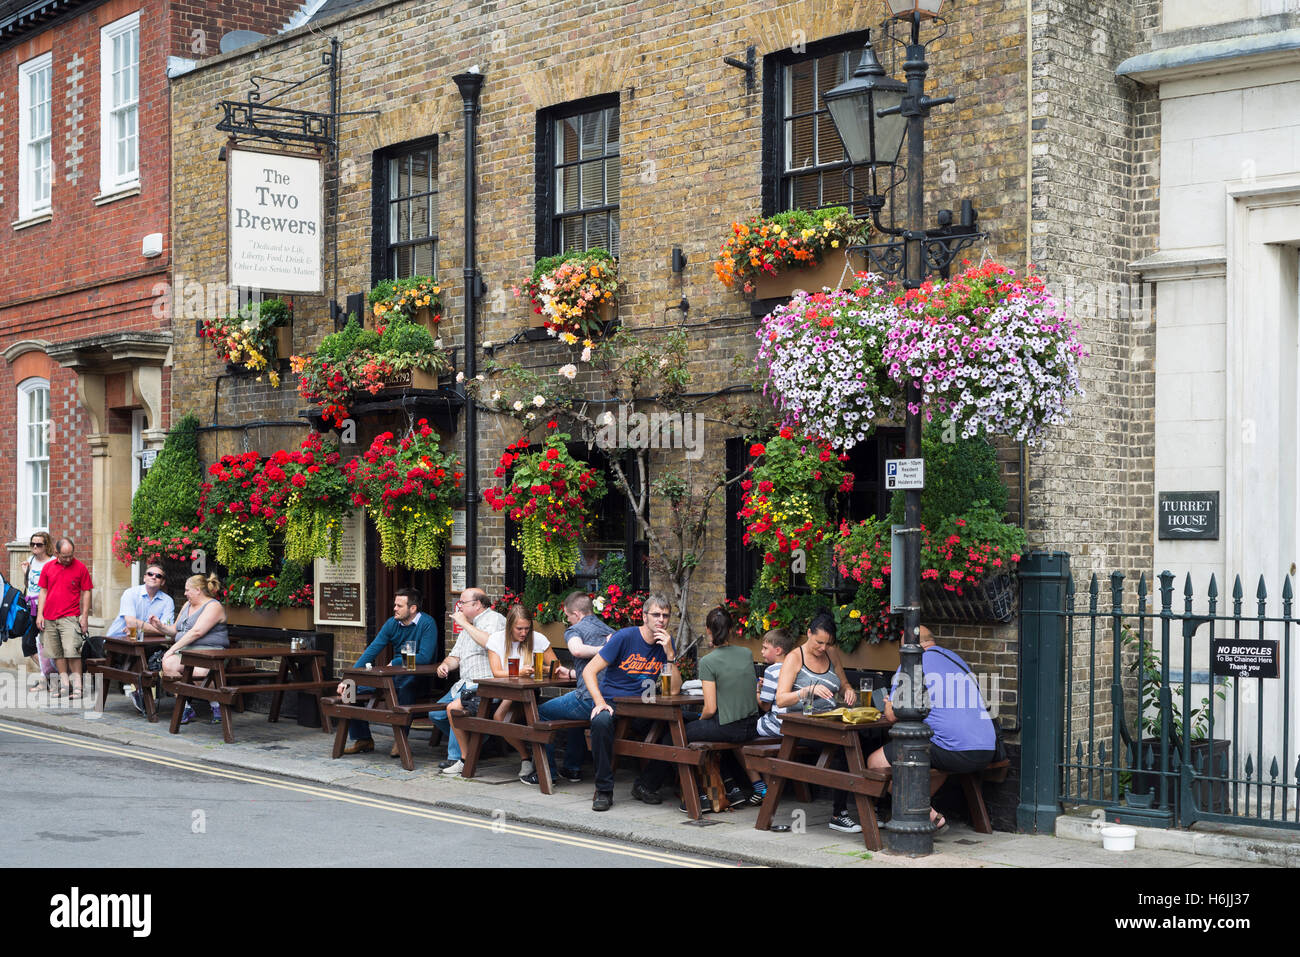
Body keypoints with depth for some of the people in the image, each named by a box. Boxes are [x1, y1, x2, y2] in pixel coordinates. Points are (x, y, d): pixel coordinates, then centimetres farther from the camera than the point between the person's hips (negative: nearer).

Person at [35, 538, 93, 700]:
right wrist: (40, 614, 7)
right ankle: (64, 684, 13)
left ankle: (77, 686, -10)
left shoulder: (81, 568, 0)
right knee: (56, 653, 6)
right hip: (49, 618, 4)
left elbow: (86, 593, 2)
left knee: (72, 651, -13)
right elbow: (43, 591, 13)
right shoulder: (47, 567, 9)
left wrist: (85, 616, -3)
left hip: (70, 618, -4)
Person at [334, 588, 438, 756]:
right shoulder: (392, 623, 5)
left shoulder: (427, 624, -13)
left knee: (406, 681, -42)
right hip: (394, 674, 7)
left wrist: (394, 663, -17)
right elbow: (371, 651, 2)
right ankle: (363, 739, 7)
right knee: (350, 689, -6)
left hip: (418, 678, -7)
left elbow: (425, 657, -23)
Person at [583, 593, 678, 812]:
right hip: (612, 701, -4)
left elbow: (674, 690, -2)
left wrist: (670, 654, -14)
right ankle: (604, 789, -23)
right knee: (601, 721, -37)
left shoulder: (666, 644, 5)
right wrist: (600, 702, -24)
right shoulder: (625, 637, -8)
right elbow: (589, 671, -9)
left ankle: (644, 785, -4)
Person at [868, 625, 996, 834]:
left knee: (876, 762, 1)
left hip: (954, 750, -8)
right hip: (987, 752, 8)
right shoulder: (957, 659, 24)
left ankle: (931, 817, 0)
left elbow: (893, 715, 0)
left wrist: (890, 706, 24)